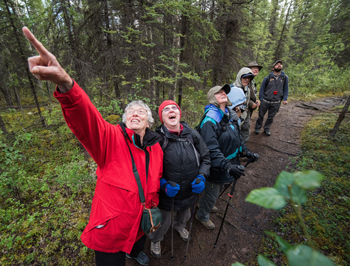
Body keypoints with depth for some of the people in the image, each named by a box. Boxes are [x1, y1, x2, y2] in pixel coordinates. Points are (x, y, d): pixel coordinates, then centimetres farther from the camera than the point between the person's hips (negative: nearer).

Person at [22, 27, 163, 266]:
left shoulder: (156, 148, -9)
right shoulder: (111, 138, -23)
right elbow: (87, 119, -43)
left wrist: (154, 207, 12)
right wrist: (65, 84, -59)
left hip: (141, 221, 5)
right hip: (111, 227, -4)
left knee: (138, 244, 35)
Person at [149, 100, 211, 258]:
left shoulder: (193, 135, -14)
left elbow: (205, 158, -2)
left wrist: (201, 177, -15)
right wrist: (164, 184, -27)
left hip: (190, 190, 4)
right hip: (167, 192, -4)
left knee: (185, 214, 34)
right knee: (163, 221, 21)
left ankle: (180, 226, 72)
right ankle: (155, 240, 59)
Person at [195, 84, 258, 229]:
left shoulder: (231, 114, -1)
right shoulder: (210, 120, -28)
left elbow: (237, 136, 14)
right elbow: (212, 149, -32)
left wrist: (245, 151, 6)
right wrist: (227, 166, -37)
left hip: (230, 162, 8)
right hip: (215, 168, -8)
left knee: (218, 189, 30)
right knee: (212, 194, 15)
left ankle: (206, 205, 60)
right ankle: (202, 216, 45)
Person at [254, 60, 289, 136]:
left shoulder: (285, 77, 1)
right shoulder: (268, 78, -4)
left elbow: (285, 89, 9)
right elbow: (262, 89, 3)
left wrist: (285, 99, 1)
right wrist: (261, 99, -2)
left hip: (276, 102, 2)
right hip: (265, 101, -1)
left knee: (271, 117, 12)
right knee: (261, 115, 10)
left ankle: (266, 128, 30)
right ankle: (257, 128, 27)